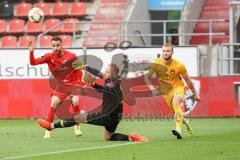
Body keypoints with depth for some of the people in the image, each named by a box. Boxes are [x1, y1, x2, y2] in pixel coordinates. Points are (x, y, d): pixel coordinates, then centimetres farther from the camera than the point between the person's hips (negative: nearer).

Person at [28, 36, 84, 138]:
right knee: (53, 104, -14)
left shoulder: (71, 56, -15)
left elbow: (79, 70, -3)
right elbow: (33, 62, -13)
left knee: (75, 101, -25)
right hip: (60, 86, 3)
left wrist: (80, 84, -6)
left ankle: (77, 126, -4)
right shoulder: (50, 57, -9)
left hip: (73, 83, -3)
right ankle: (48, 129, -1)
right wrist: (31, 52, -30)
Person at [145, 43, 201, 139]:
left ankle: (179, 129, -40)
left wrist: (195, 94, 3)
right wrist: (152, 88, -19)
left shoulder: (179, 65, -16)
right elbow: (147, 77, -2)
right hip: (166, 91, 3)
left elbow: (187, 80, -3)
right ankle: (186, 123, 38)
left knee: (176, 103, -32)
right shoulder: (156, 64, -14)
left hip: (178, 87, -3)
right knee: (177, 111, 4)